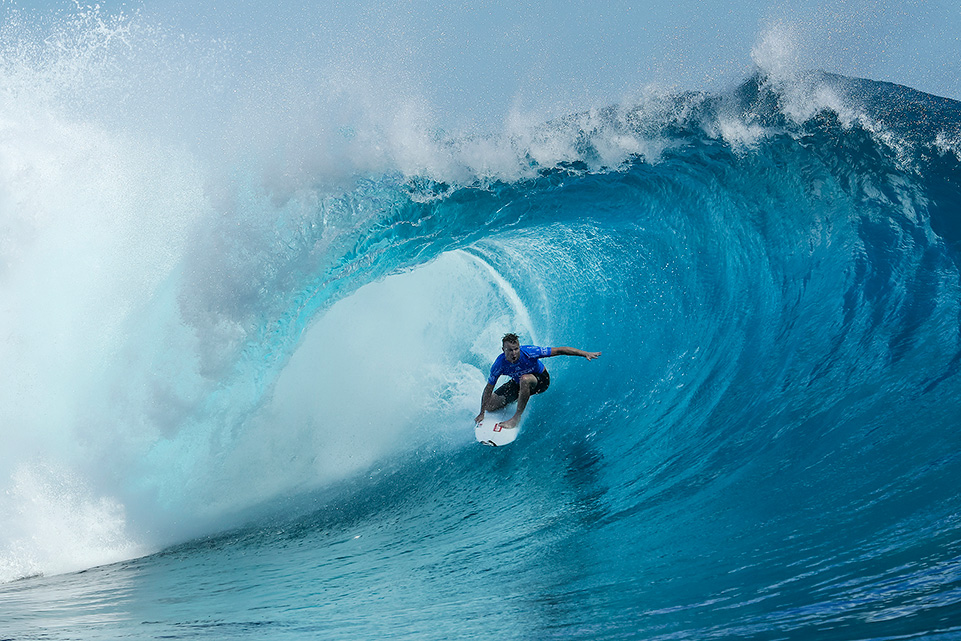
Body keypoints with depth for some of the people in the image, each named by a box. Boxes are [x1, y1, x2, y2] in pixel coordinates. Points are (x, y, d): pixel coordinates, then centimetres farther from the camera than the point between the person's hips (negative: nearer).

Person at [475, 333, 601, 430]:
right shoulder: (499, 365, -26)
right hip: (518, 383, 4)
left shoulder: (528, 352, -34)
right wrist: (482, 413, -16)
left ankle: (517, 417, -25)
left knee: (525, 379, -40)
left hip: (540, 379, -3)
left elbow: (559, 350, -30)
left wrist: (585, 353, -35)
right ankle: (516, 401, 24)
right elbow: (489, 389, -15)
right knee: (489, 406, -5)